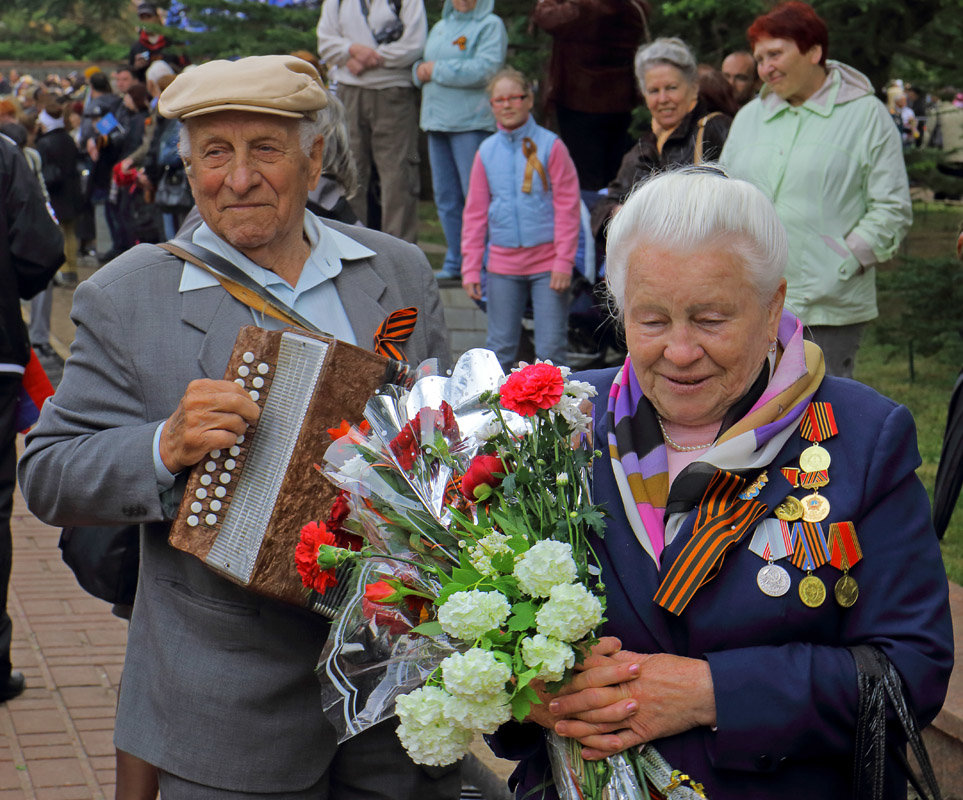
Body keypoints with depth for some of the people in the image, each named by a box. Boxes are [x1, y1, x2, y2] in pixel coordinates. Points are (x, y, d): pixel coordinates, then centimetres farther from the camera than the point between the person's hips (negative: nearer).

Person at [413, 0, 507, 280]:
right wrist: (421, 69, 1)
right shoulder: (440, 27, 20)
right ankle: (455, 264, 17)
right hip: (437, 121, 7)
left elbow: (484, 69, -16)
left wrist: (437, 70, -12)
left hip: (472, 123, -7)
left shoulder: (490, 26, -3)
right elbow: (425, 63, 26)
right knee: (445, 197, 10)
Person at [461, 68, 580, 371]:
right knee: (500, 347, 7)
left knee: (551, 346, -1)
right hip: (503, 262, 3)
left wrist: (563, 262, -8)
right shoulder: (486, 151, 5)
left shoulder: (550, 146, -4)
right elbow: (475, 213, 9)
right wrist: (471, 268, 5)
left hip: (547, 260, -3)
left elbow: (567, 207, -3)